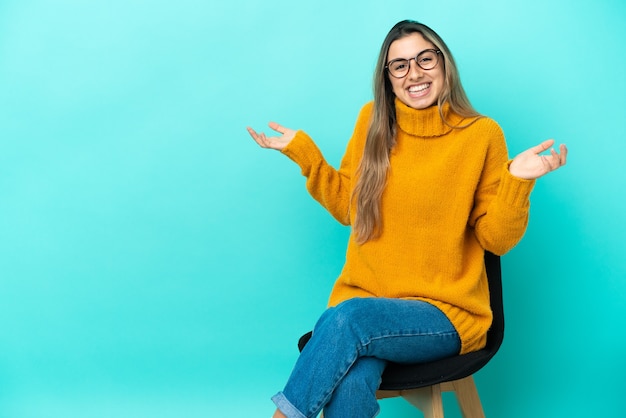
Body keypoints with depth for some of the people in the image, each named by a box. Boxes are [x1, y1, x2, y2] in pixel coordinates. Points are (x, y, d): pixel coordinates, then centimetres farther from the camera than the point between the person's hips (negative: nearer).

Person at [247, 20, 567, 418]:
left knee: (347, 318, -32)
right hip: (363, 297, 2)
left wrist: (517, 180, -17)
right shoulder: (373, 122, 6)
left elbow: (496, 239, 0)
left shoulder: (481, 134, -3)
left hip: (446, 313, -2)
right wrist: (302, 150, 8)